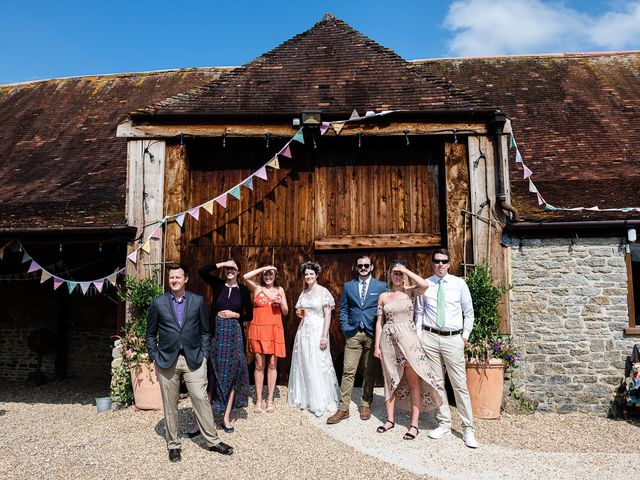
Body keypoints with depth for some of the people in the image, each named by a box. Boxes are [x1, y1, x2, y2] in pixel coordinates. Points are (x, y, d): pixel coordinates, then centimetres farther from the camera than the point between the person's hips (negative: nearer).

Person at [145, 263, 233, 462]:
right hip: (167, 360, 0)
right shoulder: (158, 303, 2)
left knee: (201, 399, -1)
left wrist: (203, 355, 1)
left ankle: (212, 440, 13)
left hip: (194, 359, 0)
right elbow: (150, 334, 8)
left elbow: (205, 331, 8)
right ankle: (173, 444, 24)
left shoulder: (198, 301, 3)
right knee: (170, 405, 8)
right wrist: (155, 358, 0)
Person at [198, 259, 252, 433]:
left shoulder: (243, 290, 4)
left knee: (232, 373, 2)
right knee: (214, 373, 3)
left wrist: (235, 315, -9)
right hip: (216, 333, 0)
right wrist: (222, 263, -14)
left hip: (234, 335, 1)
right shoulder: (218, 284, 3)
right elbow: (201, 271, -14)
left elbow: (249, 315, 6)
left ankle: (226, 417, 11)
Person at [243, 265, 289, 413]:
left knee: (272, 365, 5)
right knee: (259, 365, 3)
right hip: (258, 330, -2)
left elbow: (285, 312, 11)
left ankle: (270, 400, 14)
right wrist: (264, 268, -11)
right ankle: (258, 401, 12)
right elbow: (246, 277, -16)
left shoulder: (280, 290, 10)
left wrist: (281, 302, -9)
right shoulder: (257, 288, 3)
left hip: (275, 330, 2)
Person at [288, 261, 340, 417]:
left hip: (317, 331, -6)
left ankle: (320, 403, 6)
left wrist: (324, 336, -16)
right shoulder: (303, 293, 12)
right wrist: (298, 313, -2)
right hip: (303, 331, 6)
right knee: (304, 365, 8)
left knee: (318, 366, -4)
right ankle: (305, 398, 19)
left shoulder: (323, 292, -6)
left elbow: (327, 315, -9)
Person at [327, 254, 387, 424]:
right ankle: (343, 409, 2)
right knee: (348, 371, -2)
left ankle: (365, 405, 22)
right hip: (353, 334, 1)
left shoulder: (381, 286, 3)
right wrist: (345, 328, 1)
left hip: (372, 334, -1)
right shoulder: (348, 286, 9)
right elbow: (343, 310, 11)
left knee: (370, 372, 8)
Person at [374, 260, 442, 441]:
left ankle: (414, 424, 6)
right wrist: (377, 345, 4)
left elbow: (424, 285, -22)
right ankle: (390, 419, 23)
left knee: (413, 382, -1)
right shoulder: (383, 296, 7)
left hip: (408, 338, -3)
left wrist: (407, 271, -12)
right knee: (391, 380, 11)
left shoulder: (410, 292, 1)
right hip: (389, 340, 3)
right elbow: (379, 322, 7)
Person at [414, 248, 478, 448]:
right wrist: (418, 337, 6)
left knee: (460, 385, -1)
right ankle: (444, 424, 23)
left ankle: (468, 429, 10)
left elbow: (469, 313, 8)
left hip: (453, 338, -2)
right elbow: (419, 312, 10)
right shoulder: (424, 285, 3)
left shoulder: (459, 284, 0)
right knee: (437, 383, 9)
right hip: (430, 337, 2)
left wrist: (465, 336, 4)